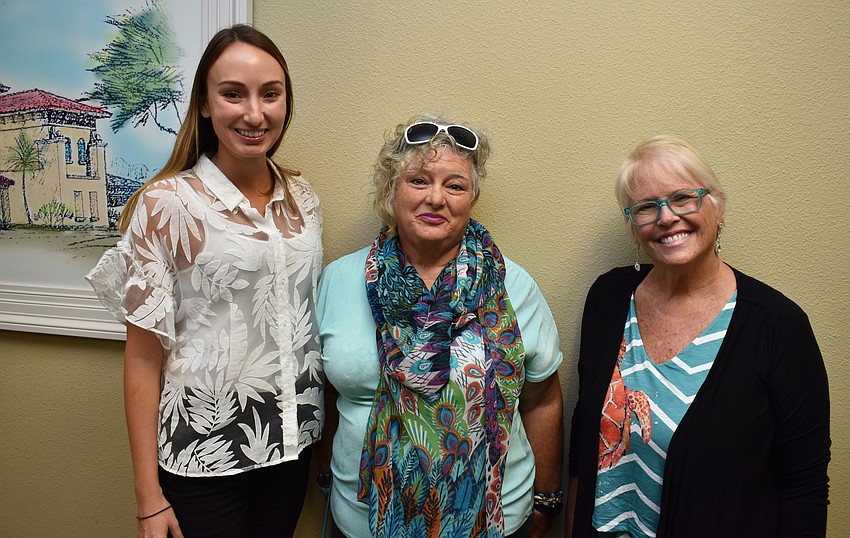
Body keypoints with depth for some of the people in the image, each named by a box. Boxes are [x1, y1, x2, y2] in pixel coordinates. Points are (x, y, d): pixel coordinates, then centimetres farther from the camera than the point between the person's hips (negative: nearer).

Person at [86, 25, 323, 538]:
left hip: (294, 438, 5)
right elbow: (144, 354, -10)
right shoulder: (166, 205, -13)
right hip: (203, 452, -4)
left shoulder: (302, 196, 1)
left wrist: (314, 419, 10)